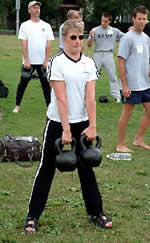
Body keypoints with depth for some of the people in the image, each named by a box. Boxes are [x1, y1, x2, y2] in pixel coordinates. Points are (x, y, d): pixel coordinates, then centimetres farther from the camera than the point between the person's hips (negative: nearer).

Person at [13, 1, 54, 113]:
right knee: (23, 83, 3)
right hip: (29, 62, -1)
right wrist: (26, 61, -12)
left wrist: (46, 61, -5)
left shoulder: (46, 26, 5)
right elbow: (24, 45, -5)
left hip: (43, 62, 1)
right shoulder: (25, 25, 0)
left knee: (46, 84, 4)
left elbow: (48, 45, 2)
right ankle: (17, 106, 12)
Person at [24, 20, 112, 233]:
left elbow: (90, 97, -6)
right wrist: (66, 130, -21)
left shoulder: (89, 63, 2)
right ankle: (32, 216, 11)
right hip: (58, 123, -4)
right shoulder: (57, 62, -11)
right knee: (47, 169, 3)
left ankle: (96, 213, 23)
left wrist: (92, 126, -14)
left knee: (86, 168, 12)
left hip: (82, 123, 4)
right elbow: (61, 98, -17)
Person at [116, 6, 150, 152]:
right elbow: (121, 63, -13)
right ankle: (121, 145, 11)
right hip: (131, 85, -8)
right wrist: (124, 85, -16)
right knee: (127, 113, 0)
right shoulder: (127, 38, -11)